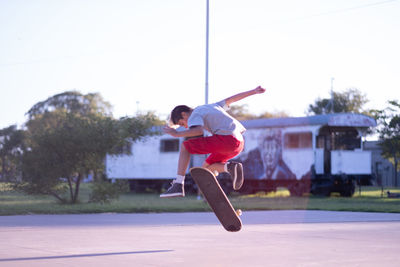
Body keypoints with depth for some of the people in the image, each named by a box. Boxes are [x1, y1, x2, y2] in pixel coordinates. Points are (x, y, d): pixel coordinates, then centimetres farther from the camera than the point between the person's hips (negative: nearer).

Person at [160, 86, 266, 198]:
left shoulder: (194, 115, 4)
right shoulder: (210, 107, 29)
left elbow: (199, 130, -18)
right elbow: (232, 99, 33)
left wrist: (177, 134, -13)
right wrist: (254, 91, 39)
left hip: (226, 138, -9)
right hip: (239, 143, 9)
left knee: (185, 147, 0)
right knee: (206, 167, 20)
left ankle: (178, 185, -11)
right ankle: (230, 167, -5)